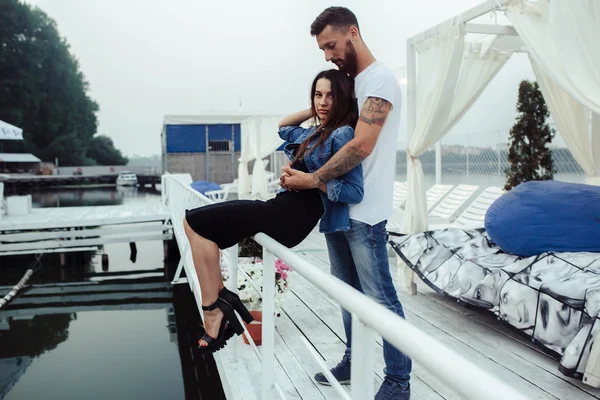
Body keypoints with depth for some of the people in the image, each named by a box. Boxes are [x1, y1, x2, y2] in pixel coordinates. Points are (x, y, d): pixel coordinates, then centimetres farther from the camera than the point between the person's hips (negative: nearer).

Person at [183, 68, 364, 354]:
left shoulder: (342, 135, -10)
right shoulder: (316, 132, 17)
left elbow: (354, 192, -18)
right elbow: (283, 127, 36)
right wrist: (313, 111, 23)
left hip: (294, 215, -10)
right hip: (283, 207, 10)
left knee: (197, 222, -8)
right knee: (194, 221, 8)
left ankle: (214, 309, -3)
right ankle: (220, 300, 2)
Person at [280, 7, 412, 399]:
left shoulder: (380, 79, -11)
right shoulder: (348, 82, 15)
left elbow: (361, 146, -21)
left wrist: (313, 179, -18)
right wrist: (300, 166, 1)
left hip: (364, 212, -8)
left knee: (380, 297, -1)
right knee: (348, 291, 16)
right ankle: (353, 362, 30)